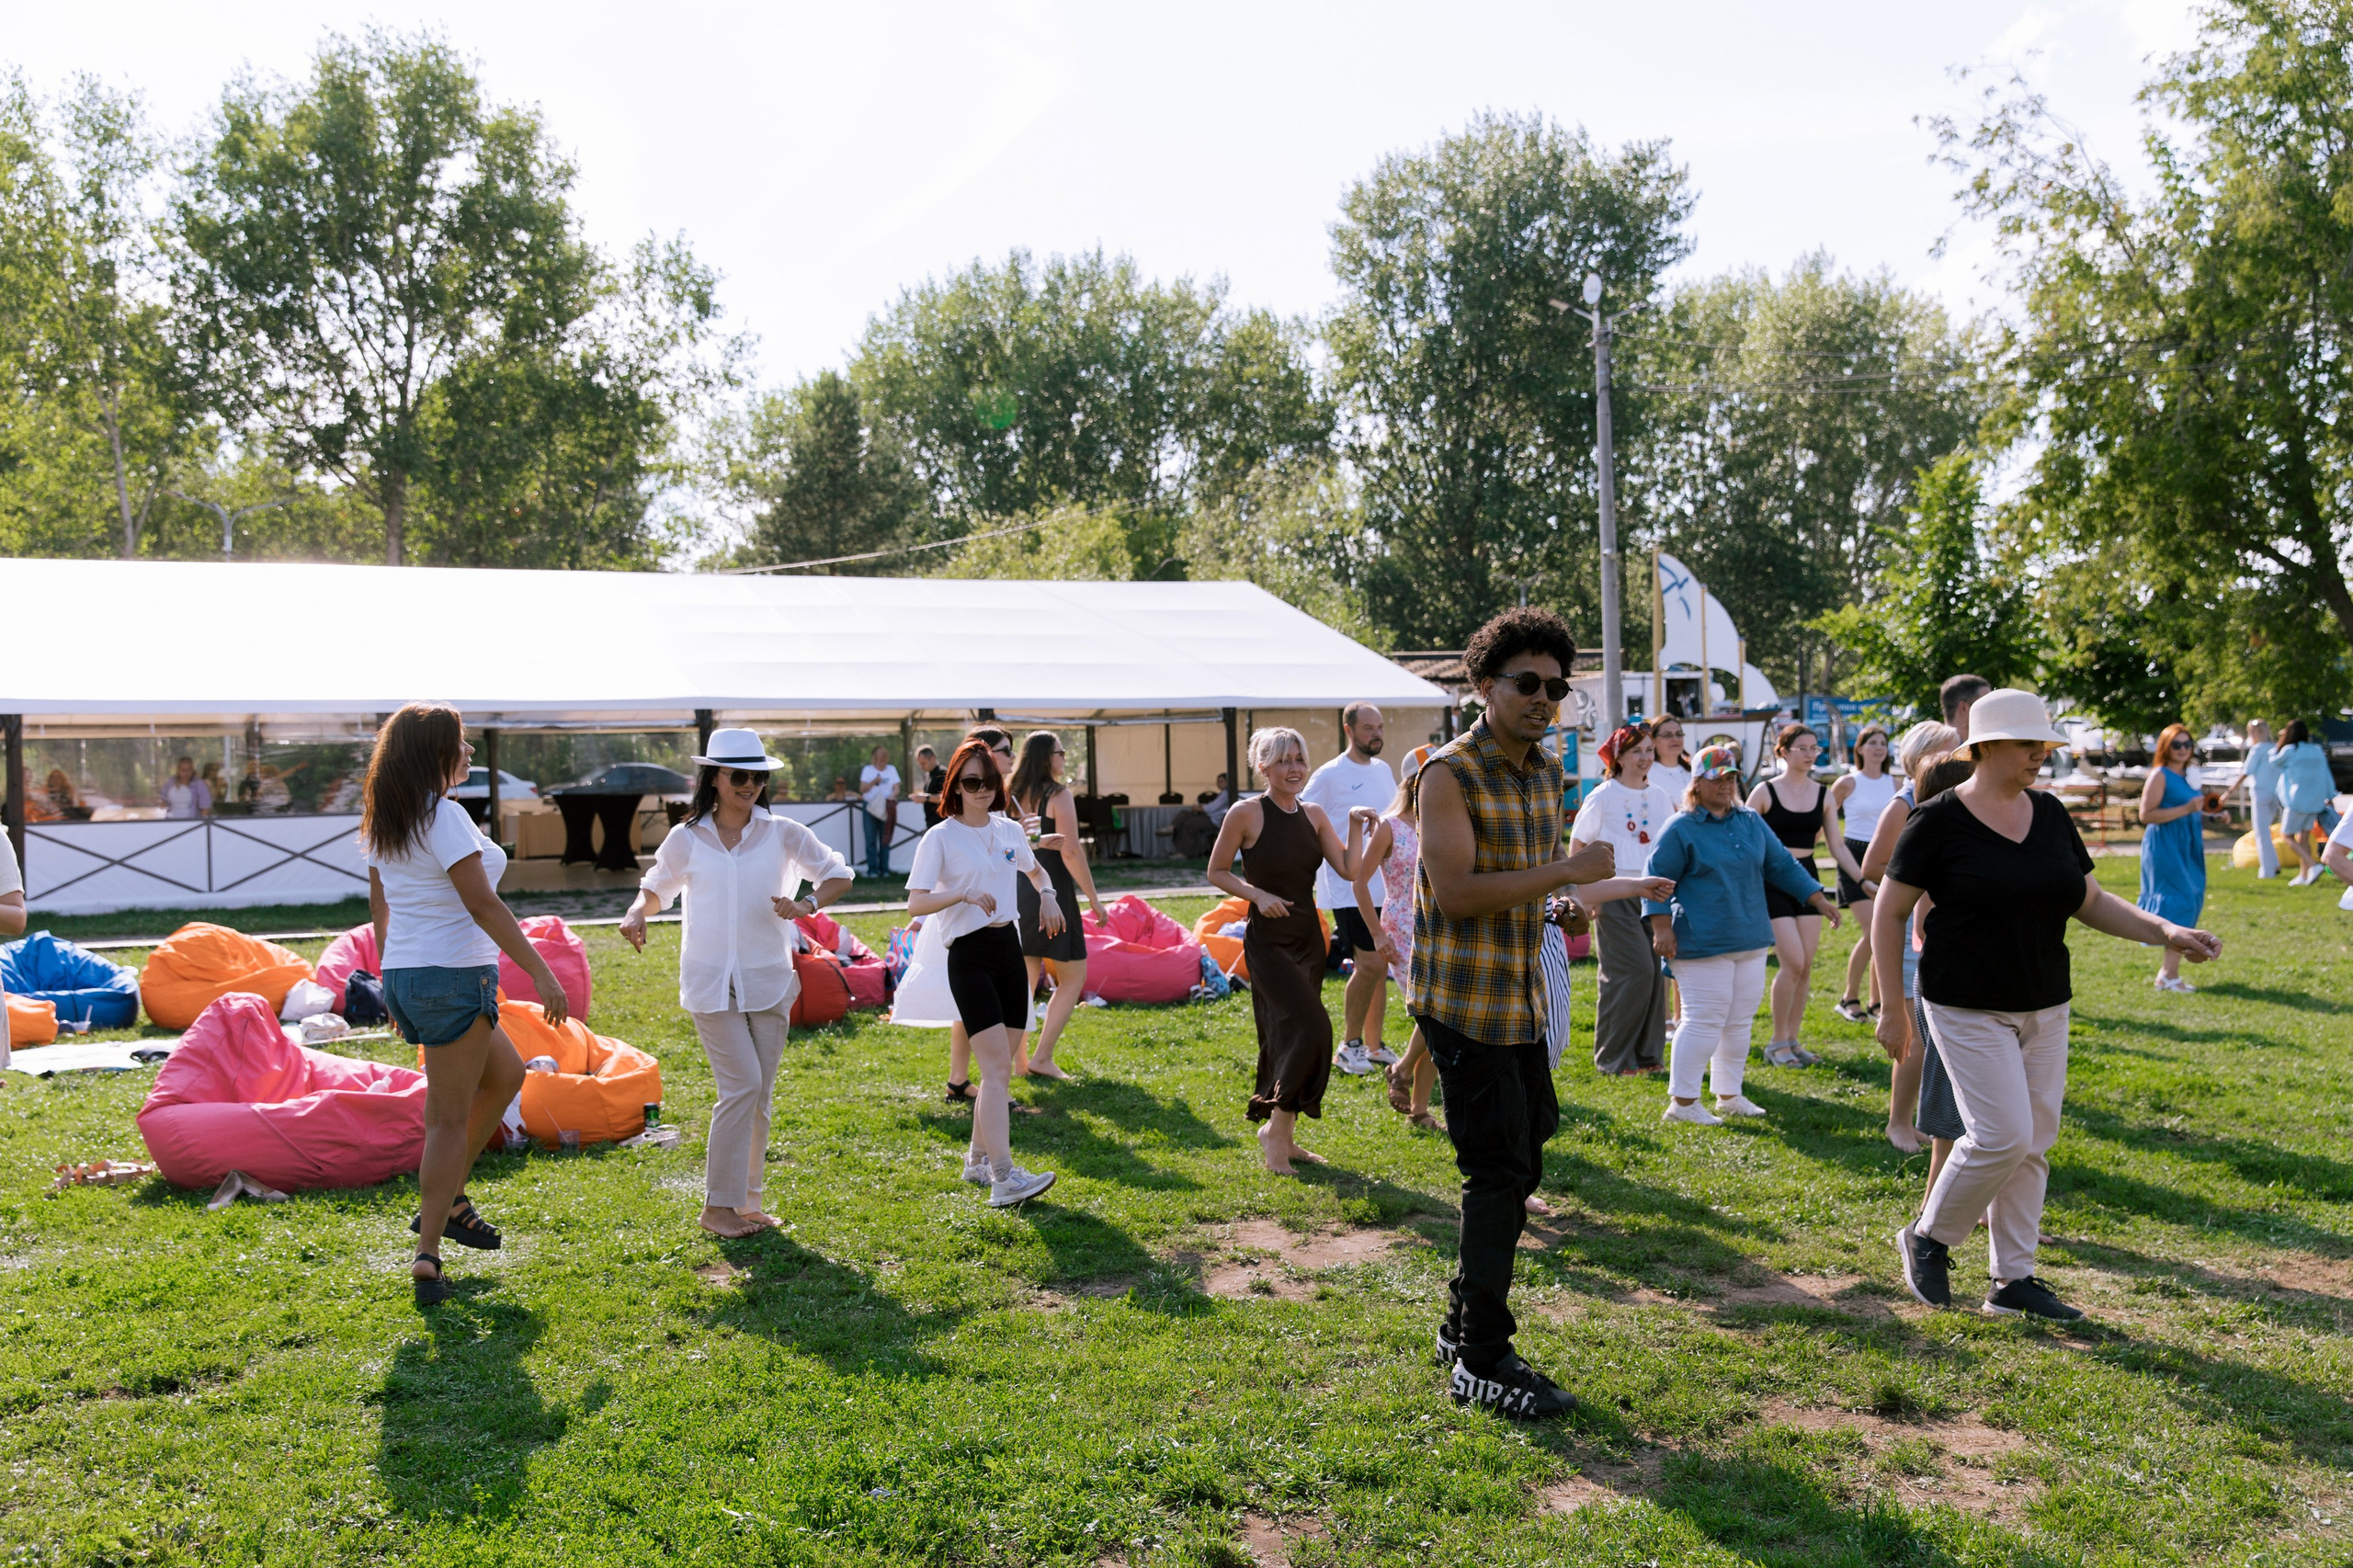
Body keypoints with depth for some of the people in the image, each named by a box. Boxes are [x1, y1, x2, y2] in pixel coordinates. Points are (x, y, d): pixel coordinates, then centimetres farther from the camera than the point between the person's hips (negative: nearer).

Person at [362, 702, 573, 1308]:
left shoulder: (382, 823, 11)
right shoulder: (444, 816, -16)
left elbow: (379, 907, 17)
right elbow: (481, 903, -21)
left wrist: (393, 984, 24)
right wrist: (540, 972, -20)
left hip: (406, 977, 9)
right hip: (454, 976, -9)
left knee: (505, 1074, 23)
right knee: (450, 1118, 0)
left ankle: (446, 1198, 22)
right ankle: (428, 1256, 4)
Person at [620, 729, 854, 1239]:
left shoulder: (782, 834, 2)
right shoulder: (686, 839, 1)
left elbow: (838, 873, 9)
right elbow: (656, 888, 15)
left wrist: (806, 904, -10)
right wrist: (636, 914, -7)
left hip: (768, 980, 3)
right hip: (710, 981, -2)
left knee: (759, 1094, 7)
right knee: (742, 1086, -11)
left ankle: (746, 1200, 20)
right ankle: (716, 1206, 0)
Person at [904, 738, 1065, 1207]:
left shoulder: (1009, 830, 10)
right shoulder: (940, 838, -7)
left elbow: (1035, 869, 30)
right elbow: (916, 903, -15)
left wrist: (1047, 894, 8)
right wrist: (964, 894, -29)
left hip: (1010, 947, 7)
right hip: (969, 954, -6)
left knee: (1000, 1066, 11)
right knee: (998, 1065, -16)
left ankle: (979, 1159, 26)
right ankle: (1004, 1178, -19)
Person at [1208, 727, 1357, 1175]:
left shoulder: (1313, 815, 7)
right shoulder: (1247, 814, -9)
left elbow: (1349, 868, 1)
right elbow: (1217, 872, -3)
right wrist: (1258, 894, -15)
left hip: (1308, 937, 6)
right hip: (1268, 940, -6)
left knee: (1289, 1037, 11)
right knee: (1310, 1028, -18)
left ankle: (1285, 1139, 21)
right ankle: (1275, 1127, -3)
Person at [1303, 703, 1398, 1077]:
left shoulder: (1383, 770, 12)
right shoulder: (1329, 776, -9)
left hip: (1384, 885, 7)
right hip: (1348, 888, -7)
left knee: (1378, 966, 10)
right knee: (1370, 964, -11)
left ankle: (1373, 1046, 20)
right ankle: (1349, 1045, 4)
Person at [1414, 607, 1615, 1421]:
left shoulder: (1549, 773, 11)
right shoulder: (1450, 773, -15)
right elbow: (1456, 893, -24)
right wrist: (1566, 870, -23)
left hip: (1521, 1002, 8)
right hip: (1466, 1003, -8)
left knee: (1517, 1169, 14)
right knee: (1501, 1173, -6)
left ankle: (1464, 1327, 29)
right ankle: (1481, 1363, 6)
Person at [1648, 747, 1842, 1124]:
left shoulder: (1751, 821, 12)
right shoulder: (1681, 829, -5)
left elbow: (1782, 864, 18)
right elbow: (1658, 879, -6)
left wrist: (1818, 899, 15)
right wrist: (1661, 927, -13)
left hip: (1750, 940, 7)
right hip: (1703, 946, -7)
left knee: (1740, 1021, 12)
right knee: (1704, 1022, -7)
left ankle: (1729, 1095, 25)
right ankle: (1682, 1102, 1)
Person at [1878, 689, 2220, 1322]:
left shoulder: (2050, 813, 6)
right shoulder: (1939, 820, -12)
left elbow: (2092, 901, 12)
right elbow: (1888, 912, -7)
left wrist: (2167, 931, -3)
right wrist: (1891, 1008, -8)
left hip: (2044, 1008, 7)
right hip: (1969, 1009, -6)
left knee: (2034, 1144, 9)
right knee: (2003, 1136, -12)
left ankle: (2013, 1279, 20)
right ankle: (1927, 1238, 11)